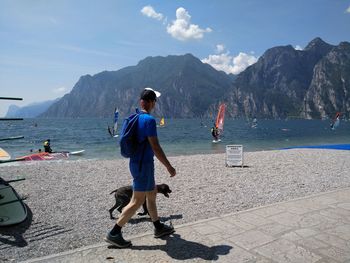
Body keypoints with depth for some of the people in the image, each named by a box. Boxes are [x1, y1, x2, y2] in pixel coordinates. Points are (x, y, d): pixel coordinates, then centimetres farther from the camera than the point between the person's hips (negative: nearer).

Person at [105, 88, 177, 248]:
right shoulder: (149, 120, -19)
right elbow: (155, 147, -22)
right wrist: (169, 167, -14)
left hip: (137, 162, 10)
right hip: (143, 164, -10)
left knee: (152, 194, 19)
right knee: (138, 201, -1)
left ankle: (158, 228, 33)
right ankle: (114, 234, 8)